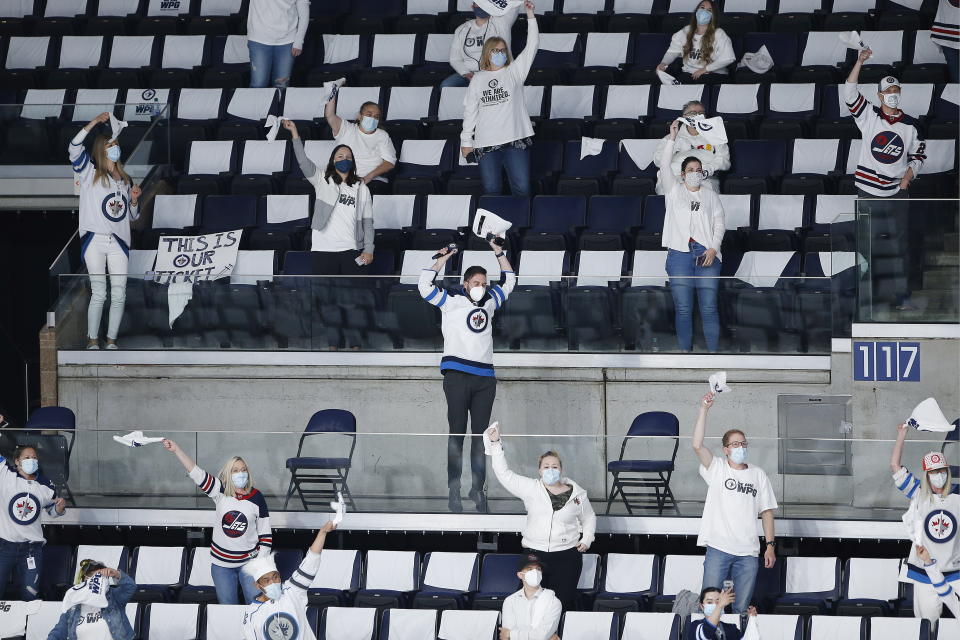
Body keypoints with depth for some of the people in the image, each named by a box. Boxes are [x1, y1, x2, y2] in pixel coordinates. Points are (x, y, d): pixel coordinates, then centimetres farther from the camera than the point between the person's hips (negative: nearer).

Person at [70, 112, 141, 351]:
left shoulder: (125, 180, 20)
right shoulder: (90, 174, 6)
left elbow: (132, 216, 25)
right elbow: (74, 148, -10)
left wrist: (134, 199, 4)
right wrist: (93, 123, -11)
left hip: (118, 241, 4)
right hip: (94, 240, -4)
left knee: (119, 294, 0)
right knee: (99, 293, -7)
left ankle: (111, 340, 8)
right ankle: (92, 340, 1)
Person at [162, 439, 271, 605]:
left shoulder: (256, 498, -6)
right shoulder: (220, 492, -6)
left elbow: (265, 533, 0)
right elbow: (196, 473, -16)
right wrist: (176, 450, -26)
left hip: (249, 561, -1)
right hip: (222, 563, 1)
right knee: (227, 604, 9)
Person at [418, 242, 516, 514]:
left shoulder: (489, 302, 18)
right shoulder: (451, 300, 6)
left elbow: (509, 282, 31)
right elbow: (424, 286, -5)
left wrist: (499, 254, 24)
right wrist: (443, 259, 1)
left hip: (485, 377, 4)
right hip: (457, 374, -4)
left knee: (480, 435, 4)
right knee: (457, 433, -5)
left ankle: (478, 489, 8)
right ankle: (453, 490, -5)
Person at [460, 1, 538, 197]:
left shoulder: (514, 72, 7)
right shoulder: (478, 79, 11)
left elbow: (532, 46, -1)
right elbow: (470, 110, 13)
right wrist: (466, 140, 10)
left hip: (516, 140, -1)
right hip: (486, 143, 1)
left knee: (522, 188, -2)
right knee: (491, 190, 4)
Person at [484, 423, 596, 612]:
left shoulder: (577, 494, 4)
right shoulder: (530, 489, 2)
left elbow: (589, 518, 20)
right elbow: (504, 474, -2)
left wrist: (586, 540, 5)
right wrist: (495, 444, -9)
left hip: (566, 556, 0)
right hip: (535, 554, 0)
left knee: (564, 602, -1)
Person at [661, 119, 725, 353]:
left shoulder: (710, 195, 16)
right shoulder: (674, 191, 14)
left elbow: (719, 224, 10)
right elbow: (665, 165, 2)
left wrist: (713, 249, -5)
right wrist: (672, 138, -1)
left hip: (706, 254, 0)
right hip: (680, 253, 0)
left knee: (709, 307, -4)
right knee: (683, 309, -2)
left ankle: (713, 354, -4)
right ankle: (684, 354, 0)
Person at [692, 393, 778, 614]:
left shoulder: (758, 475, 12)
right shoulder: (717, 469, 5)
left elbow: (767, 512, 12)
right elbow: (697, 445, -11)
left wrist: (770, 546, 5)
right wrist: (703, 410, -17)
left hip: (747, 553, 2)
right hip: (718, 549, -2)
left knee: (742, 609, 5)